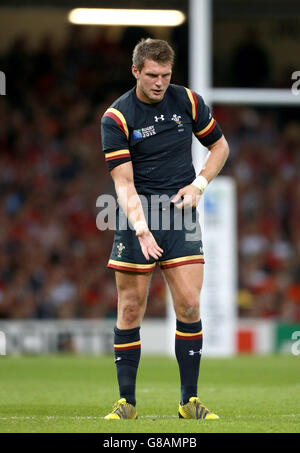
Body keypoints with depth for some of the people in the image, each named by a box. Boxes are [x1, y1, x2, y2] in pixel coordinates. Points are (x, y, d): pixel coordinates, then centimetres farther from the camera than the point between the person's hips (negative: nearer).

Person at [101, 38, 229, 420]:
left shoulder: (188, 101, 1)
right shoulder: (116, 117, -9)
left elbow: (220, 146, 15)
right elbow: (123, 181, -15)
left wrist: (199, 184, -2)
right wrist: (141, 229, -27)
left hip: (180, 216, 2)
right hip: (135, 218, -2)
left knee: (189, 305, -6)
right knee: (131, 309, -2)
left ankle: (190, 401, 3)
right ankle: (126, 401, 8)